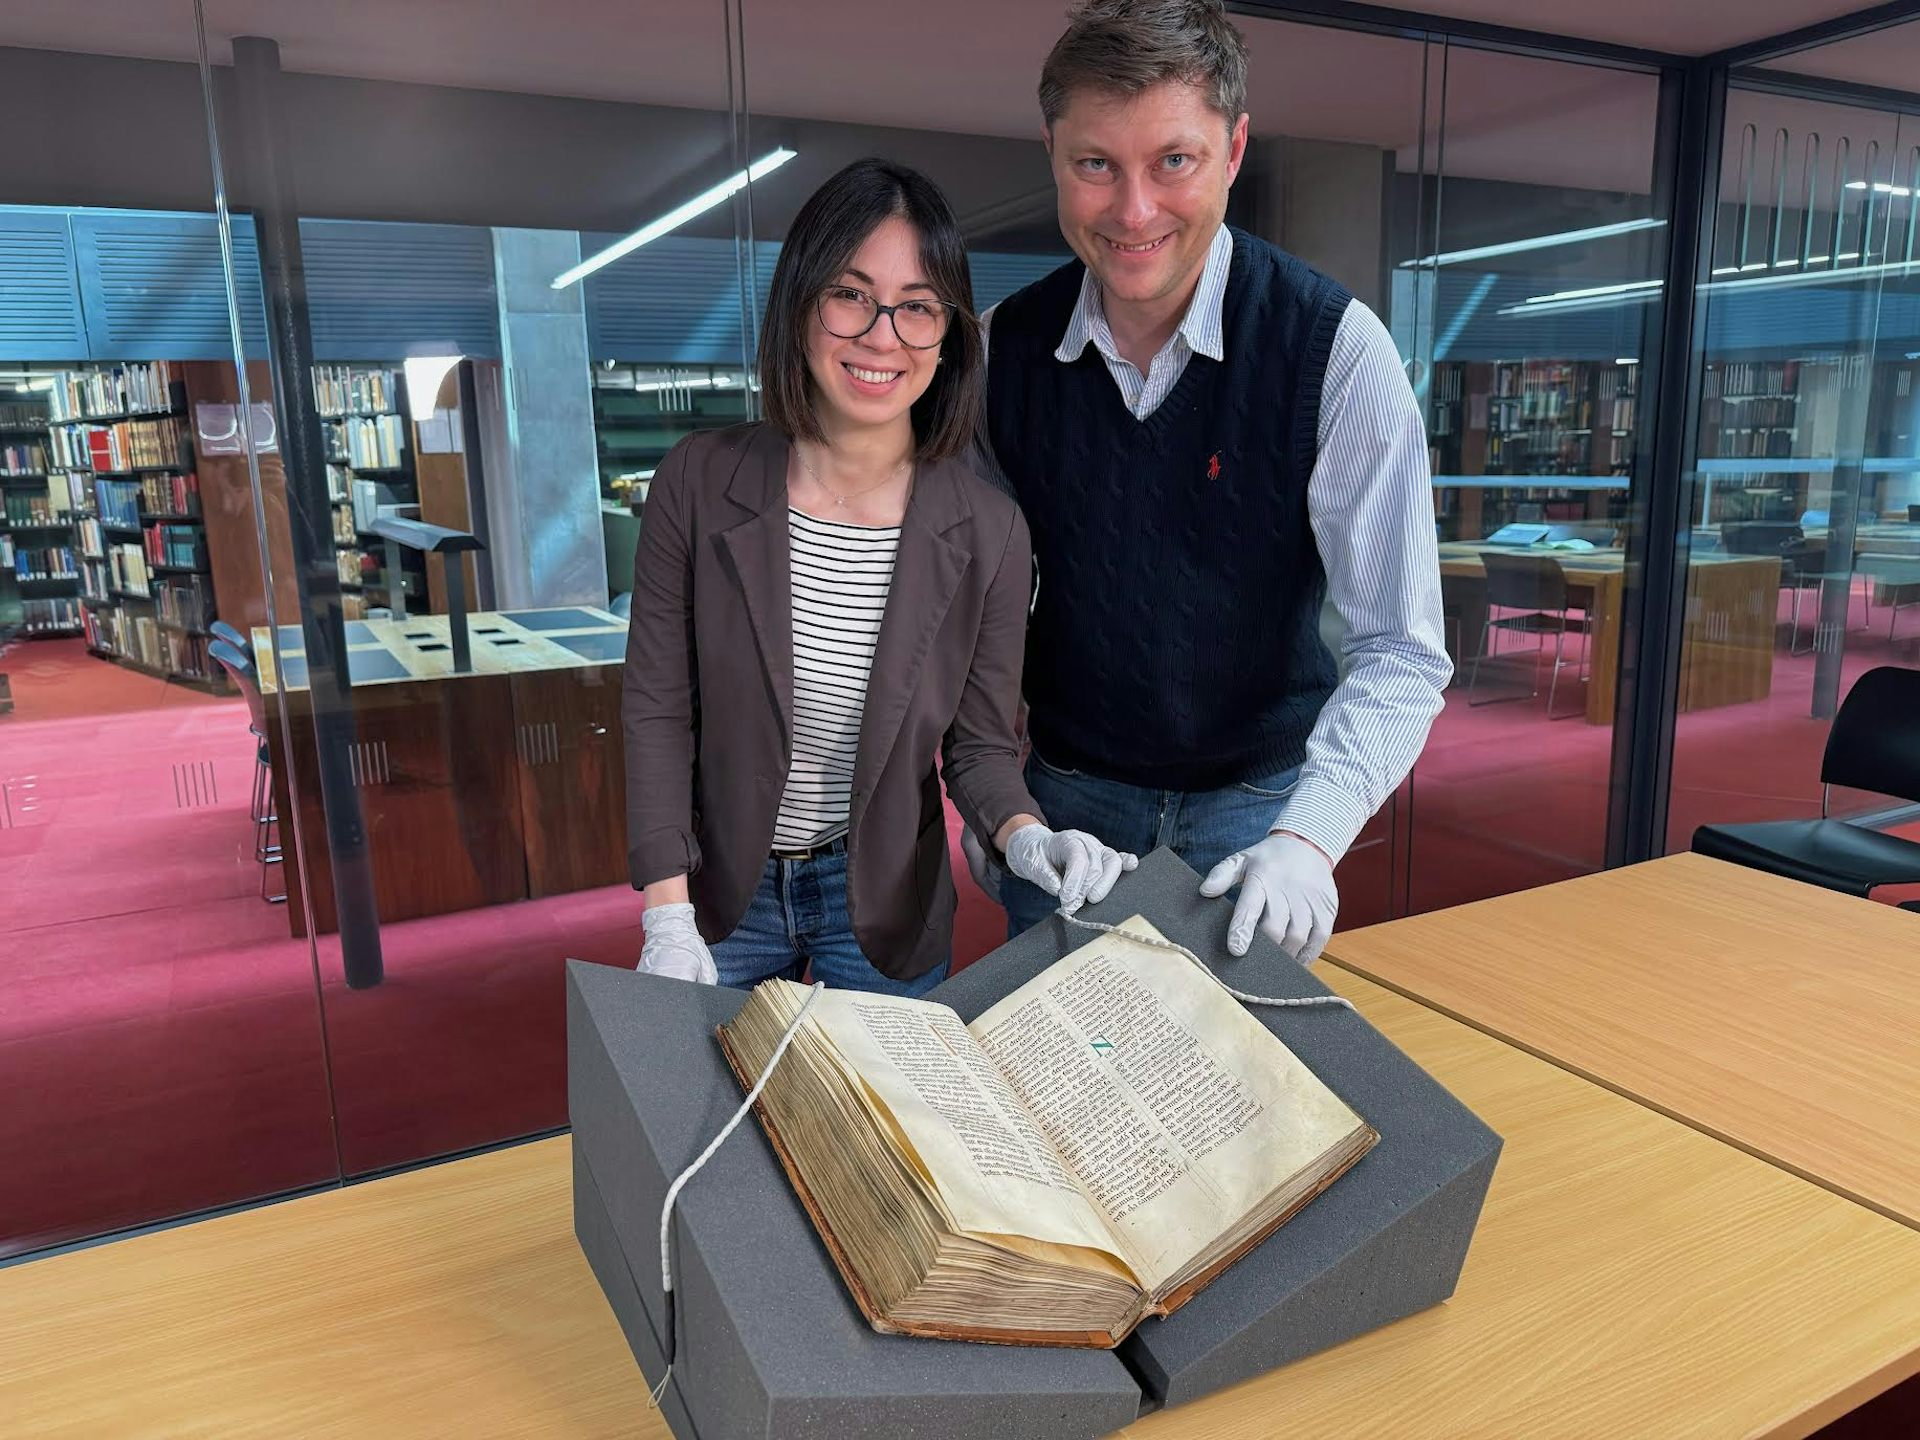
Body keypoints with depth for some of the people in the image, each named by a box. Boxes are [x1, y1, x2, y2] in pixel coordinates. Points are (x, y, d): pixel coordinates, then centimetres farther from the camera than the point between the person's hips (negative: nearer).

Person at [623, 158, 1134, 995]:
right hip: (723, 894, 1)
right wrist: (667, 921, -14)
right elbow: (657, 710, -10)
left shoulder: (988, 532, -14)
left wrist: (1023, 835, -26)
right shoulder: (698, 481, -14)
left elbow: (978, 743, -5)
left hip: (886, 904, 0)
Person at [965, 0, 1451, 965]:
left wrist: (1307, 838, -31)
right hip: (1066, 794, 3)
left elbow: (1401, 650, -18)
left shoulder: (1336, 346, -16)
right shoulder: (1003, 350, -6)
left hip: (1260, 798, -2)